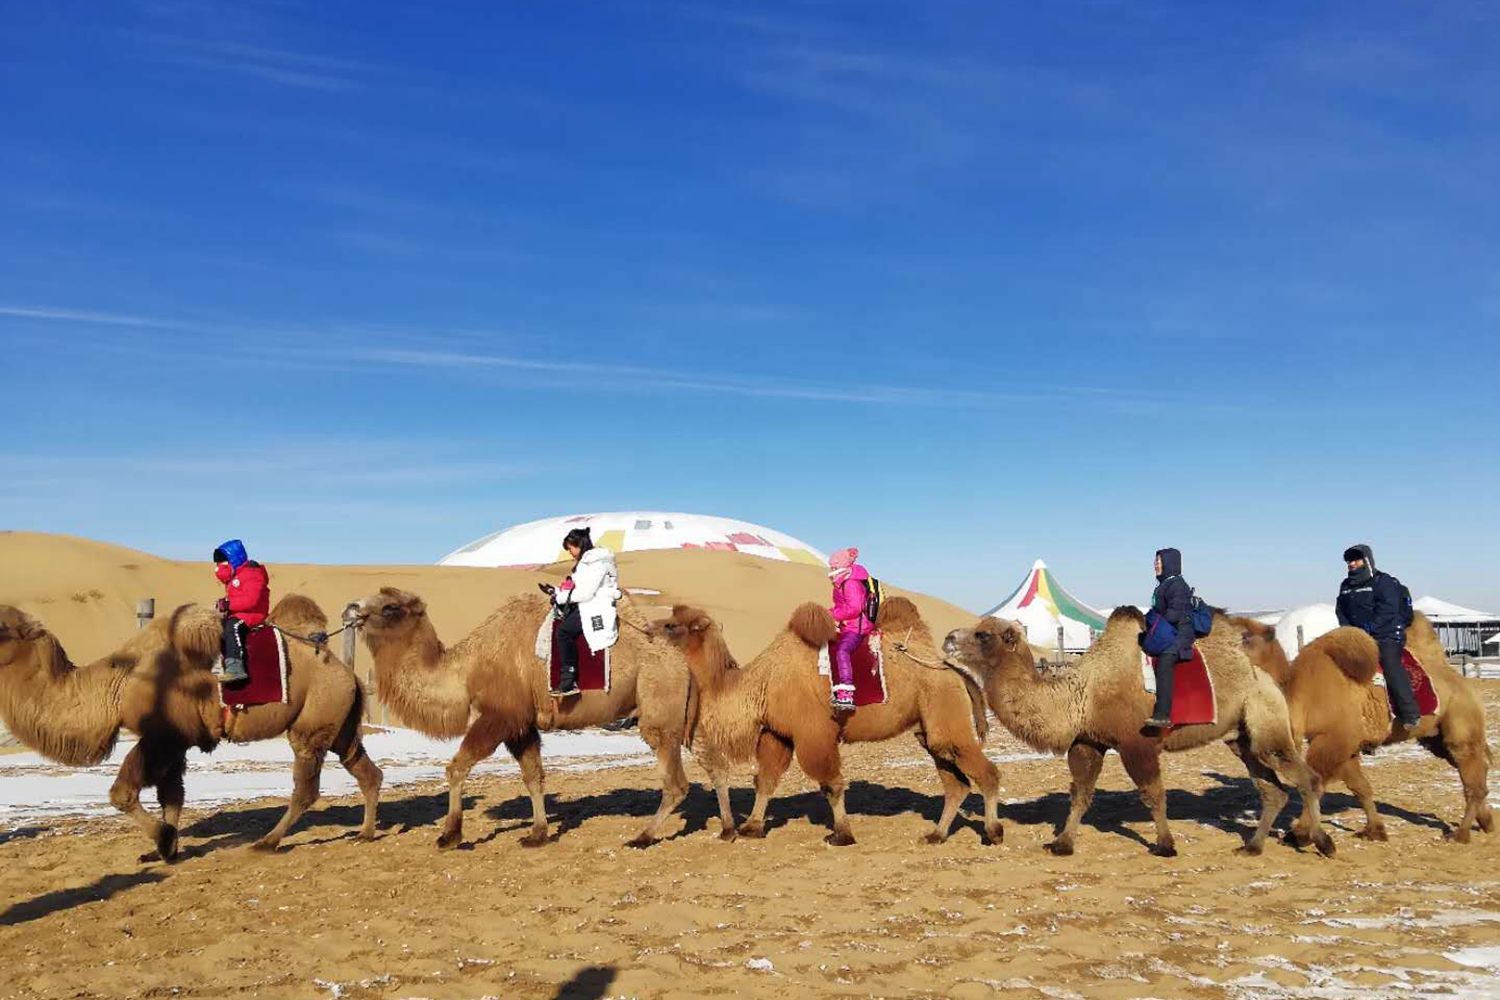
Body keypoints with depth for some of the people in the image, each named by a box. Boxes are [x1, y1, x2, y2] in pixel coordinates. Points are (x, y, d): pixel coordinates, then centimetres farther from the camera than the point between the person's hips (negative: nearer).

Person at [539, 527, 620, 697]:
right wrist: (556, 592, 2)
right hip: (585, 605, 10)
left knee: (564, 631, -24)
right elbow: (577, 588, 15)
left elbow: (586, 593, -20)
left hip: (598, 608, -10)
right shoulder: (586, 561, 18)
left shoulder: (597, 562, -14)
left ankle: (569, 682, -19)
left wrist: (560, 596, -13)